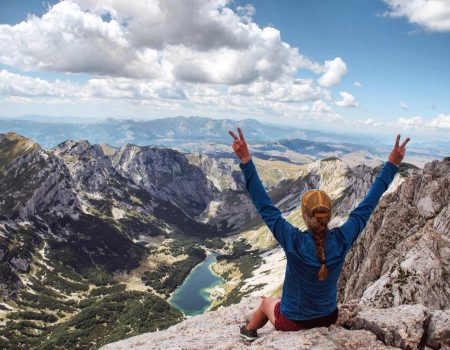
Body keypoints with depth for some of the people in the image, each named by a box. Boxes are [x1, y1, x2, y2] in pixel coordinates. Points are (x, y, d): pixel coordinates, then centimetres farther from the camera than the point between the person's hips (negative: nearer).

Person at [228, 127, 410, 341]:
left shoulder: (294, 242, -34)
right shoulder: (342, 240, -26)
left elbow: (265, 207, -31)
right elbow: (367, 206, -17)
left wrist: (246, 161, -34)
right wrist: (392, 164, -10)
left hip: (292, 322, -2)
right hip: (328, 318, 3)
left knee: (266, 302, 32)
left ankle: (249, 331, 59)